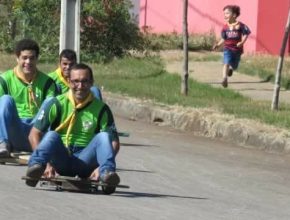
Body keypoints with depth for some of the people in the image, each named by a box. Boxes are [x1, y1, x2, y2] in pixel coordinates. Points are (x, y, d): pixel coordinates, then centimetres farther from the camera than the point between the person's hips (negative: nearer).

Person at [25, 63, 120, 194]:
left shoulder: (101, 109, 2)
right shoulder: (57, 104, 0)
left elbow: (114, 143, -2)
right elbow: (34, 134, -3)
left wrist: (101, 166, -21)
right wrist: (46, 162, -18)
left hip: (84, 161, 1)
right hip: (61, 160, -1)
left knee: (103, 137, -24)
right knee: (51, 136, -29)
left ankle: (107, 172, -45)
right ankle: (36, 166, -50)